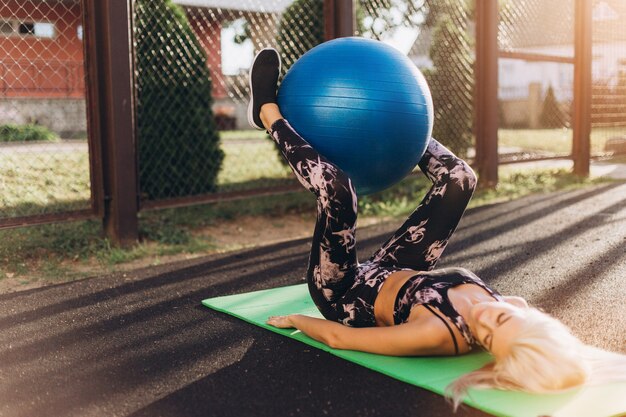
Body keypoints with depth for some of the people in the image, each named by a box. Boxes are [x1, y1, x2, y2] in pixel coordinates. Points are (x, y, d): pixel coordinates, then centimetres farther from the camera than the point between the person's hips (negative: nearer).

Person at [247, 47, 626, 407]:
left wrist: (295, 320, -15)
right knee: (460, 180, -5)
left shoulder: (437, 333, -42)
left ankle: (269, 114, 0)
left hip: (347, 298, -5)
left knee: (337, 187, -30)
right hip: (392, 274, 6)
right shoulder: (519, 311, -25)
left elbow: (339, 337, -31)